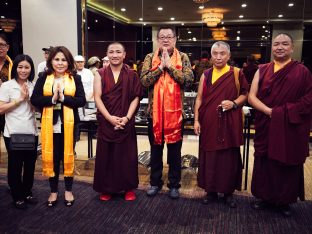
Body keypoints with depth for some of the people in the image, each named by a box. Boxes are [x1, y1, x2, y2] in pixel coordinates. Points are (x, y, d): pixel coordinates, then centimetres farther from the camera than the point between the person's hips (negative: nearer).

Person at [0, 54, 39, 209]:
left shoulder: (33, 86, 8)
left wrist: (28, 97, -10)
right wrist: (19, 99, -12)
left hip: (31, 132, 4)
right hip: (13, 133, -4)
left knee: (30, 164, 11)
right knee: (15, 165, 7)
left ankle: (27, 192, 28)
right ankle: (17, 196, 21)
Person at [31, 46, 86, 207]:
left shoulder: (75, 78, 2)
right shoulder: (43, 77, 4)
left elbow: (82, 101, -6)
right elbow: (34, 99, -3)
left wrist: (63, 98, -18)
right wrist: (52, 99, -17)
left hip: (69, 123, -1)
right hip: (50, 124, 1)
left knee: (68, 156, 8)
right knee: (51, 157, 7)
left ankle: (68, 190, 25)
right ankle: (53, 191, 23)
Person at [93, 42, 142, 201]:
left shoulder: (131, 75, 4)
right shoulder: (100, 74, 4)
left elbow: (136, 98, 0)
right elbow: (97, 97, -3)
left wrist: (127, 117, -12)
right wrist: (109, 117, -14)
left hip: (126, 122, 0)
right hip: (106, 121, 1)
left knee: (127, 155, 4)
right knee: (106, 155, 5)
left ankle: (129, 188, 19)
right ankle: (106, 188, 19)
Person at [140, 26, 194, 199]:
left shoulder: (183, 58, 2)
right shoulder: (150, 58, 4)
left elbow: (188, 80, -12)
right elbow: (144, 81, -9)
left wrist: (170, 66, -14)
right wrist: (160, 67, -15)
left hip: (175, 111, -1)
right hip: (155, 111, 1)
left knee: (175, 150, 9)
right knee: (155, 149, 13)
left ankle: (174, 184, 24)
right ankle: (155, 182, 28)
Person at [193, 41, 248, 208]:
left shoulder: (236, 73, 0)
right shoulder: (206, 75, 7)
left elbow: (245, 94, 5)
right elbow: (199, 98, 6)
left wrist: (234, 103, -14)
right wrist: (196, 120, -1)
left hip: (230, 122, -2)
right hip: (209, 122, 2)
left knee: (229, 156, 4)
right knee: (209, 156, 6)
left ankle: (228, 192, 19)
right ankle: (211, 190, 20)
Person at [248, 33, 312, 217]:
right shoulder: (262, 70, 5)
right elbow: (252, 97, -1)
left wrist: (284, 112, -15)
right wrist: (269, 111, -15)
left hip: (291, 128, -2)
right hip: (266, 126, 2)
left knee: (288, 164, 8)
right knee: (265, 161, 9)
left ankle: (285, 200, 26)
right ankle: (265, 196, 26)